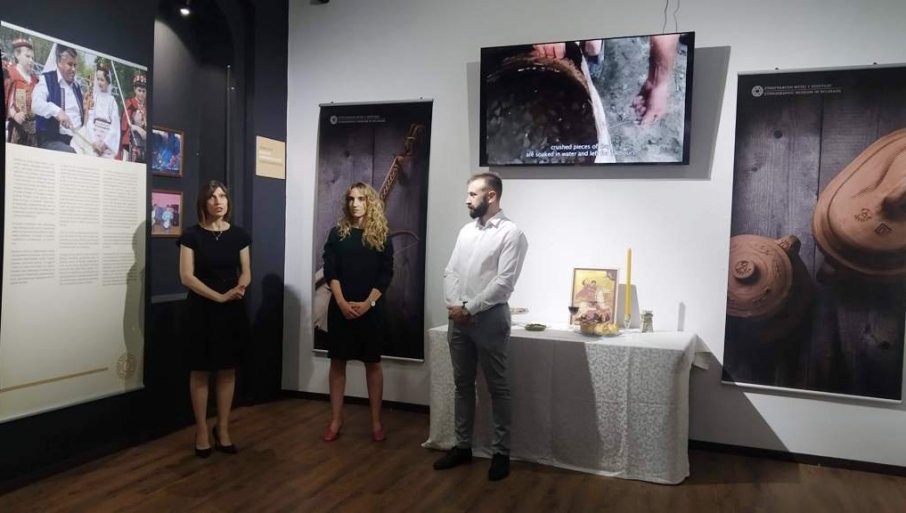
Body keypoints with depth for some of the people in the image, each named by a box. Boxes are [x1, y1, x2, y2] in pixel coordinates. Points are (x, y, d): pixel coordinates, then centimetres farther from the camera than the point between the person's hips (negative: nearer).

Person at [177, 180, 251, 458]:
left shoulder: (239, 235, 5)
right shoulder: (191, 235, -4)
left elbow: (246, 272, 7)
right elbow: (186, 276, -11)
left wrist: (240, 288, -17)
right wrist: (220, 296, -19)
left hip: (233, 311, 3)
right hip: (201, 310, -3)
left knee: (227, 371, 7)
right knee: (200, 371, 4)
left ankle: (223, 429, 19)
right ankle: (201, 431, 16)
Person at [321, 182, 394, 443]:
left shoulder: (382, 235, 1)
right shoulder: (337, 233, 3)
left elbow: (386, 275, -3)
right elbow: (330, 272, -2)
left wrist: (367, 303, -13)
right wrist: (342, 302, -13)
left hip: (371, 308, -1)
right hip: (340, 308, 1)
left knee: (372, 363, 6)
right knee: (337, 362, 6)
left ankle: (376, 421, 16)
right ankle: (335, 420, 16)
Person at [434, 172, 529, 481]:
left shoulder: (511, 233, -10)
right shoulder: (466, 231, 12)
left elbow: (504, 282, -18)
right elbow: (450, 271, 10)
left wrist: (469, 308, -16)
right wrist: (453, 305, -6)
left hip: (489, 318, -7)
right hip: (458, 318, 7)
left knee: (497, 387, 4)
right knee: (463, 384, 14)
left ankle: (501, 453, 16)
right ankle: (462, 446, 26)